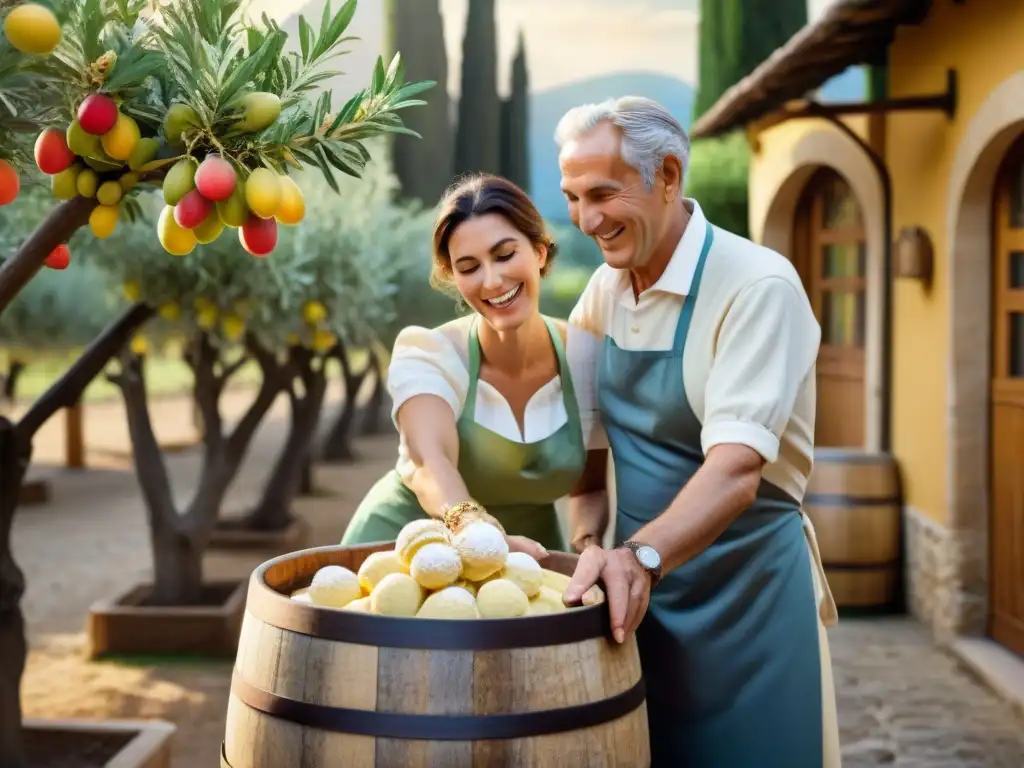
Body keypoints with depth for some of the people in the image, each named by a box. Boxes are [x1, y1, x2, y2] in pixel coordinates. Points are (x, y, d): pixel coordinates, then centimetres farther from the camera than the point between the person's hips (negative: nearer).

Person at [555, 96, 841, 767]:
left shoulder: (758, 284, -19)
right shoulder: (608, 286, 4)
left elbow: (736, 468, -29)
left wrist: (644, 554, -44)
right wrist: (591, 537, 0)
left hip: (744, 585, -6)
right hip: (640, 583, 6)